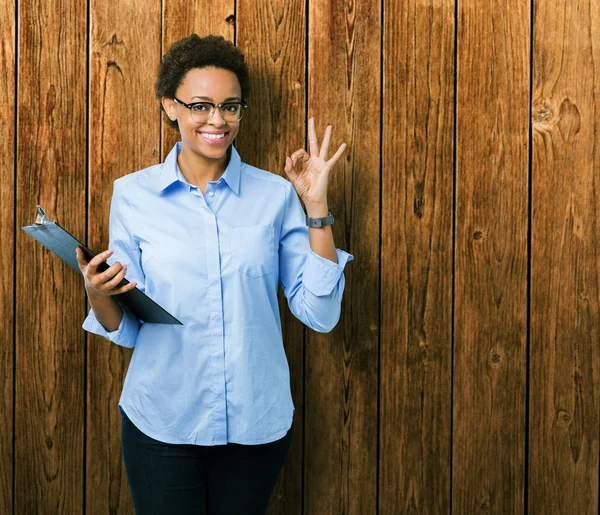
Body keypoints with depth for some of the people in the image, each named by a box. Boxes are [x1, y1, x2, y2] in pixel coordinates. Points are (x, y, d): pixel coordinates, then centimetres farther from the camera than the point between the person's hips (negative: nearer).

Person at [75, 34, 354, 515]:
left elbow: (319, 313, -7)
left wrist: (316, 204, -10)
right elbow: (126, 330, 1)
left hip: (257, 421, 1)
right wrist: (99, 296, -20)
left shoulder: (275, 194, -2)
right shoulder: (133, 194, -2)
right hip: (162, 421, -1)